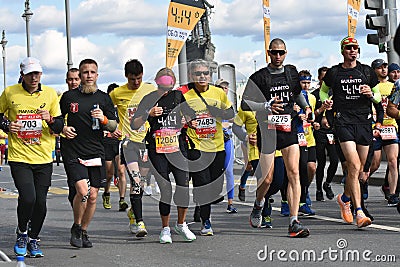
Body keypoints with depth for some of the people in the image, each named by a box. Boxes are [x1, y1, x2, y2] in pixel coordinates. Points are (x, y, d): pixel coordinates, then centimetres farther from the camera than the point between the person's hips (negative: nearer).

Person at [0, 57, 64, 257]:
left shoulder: (50, 94, 4)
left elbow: (59, 127, 7)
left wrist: (50, 120, -15)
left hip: (44, 158, 2)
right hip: (19, 156, -2)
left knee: (40, 202, 1)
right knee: (27, 197, -17)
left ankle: (33, 239, 23)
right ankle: (22, 233, 11)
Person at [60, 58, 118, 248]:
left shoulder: (104, 98, 9)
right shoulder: (69, 97, 4)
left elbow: (114, 126, 10)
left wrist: (104, 119, -11)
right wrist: (63, 128, -5)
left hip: (96, 152, 3)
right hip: (73, 153, -3)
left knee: (92, 196, 4)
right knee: (82, 191, -18)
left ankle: (83, 232, 23)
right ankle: (76, 227, 4)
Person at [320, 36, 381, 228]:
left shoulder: (367, 71, 11)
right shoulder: (333, 73, 6)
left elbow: (378, 97, 17)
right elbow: (323, 90, 23)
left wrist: (371, 94, -5)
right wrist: (326, 101, 1)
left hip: (364, 121, 3)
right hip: (344, 122, -3)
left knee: (359, 169, 9)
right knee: (354, 166, -18)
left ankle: (345, 198, 37)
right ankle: (359, 213, -19)